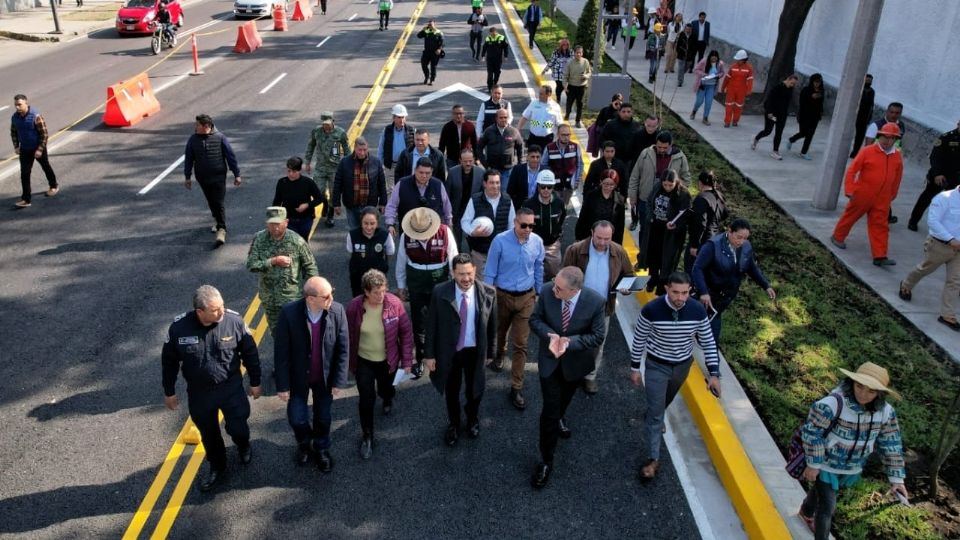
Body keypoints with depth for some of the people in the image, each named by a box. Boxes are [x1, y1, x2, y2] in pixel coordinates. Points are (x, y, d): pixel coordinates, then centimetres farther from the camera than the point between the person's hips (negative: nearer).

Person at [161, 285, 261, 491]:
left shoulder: (233, 320, -21)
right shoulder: (179, 327, -20)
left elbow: (250, 353, -6)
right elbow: (169, 361, -3)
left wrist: (255, 382, 2)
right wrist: (169, 392, 5)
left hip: (231, 387, -1)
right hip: (199, 393, 1)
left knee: (238, 428, 4)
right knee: (208, 434, 18)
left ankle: (244, 446, 42)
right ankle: (217, 467, 45)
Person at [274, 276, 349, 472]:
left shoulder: (337, 311, -21)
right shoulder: (289, 313, -26)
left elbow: (343, 348, -11)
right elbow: (281, 352, -17)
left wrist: (339, 380, -8)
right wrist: (283, 385, -13)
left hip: (325, 376, 1)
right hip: (298, 377, -1)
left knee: (323, 417, 19)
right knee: (297, 418, 10)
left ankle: (321, 448, 49)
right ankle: (304, 443, 46)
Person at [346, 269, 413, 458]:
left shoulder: (395, 303, -21)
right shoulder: (354, 307, -19)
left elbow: (406, 332, -10)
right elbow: (349, 336, -5)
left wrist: (407, 360, -9)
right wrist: (349, 362, 3)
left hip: (388, 360, 1)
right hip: (363, 361, -1)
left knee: (385, 389, 24)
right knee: (366, 400, 3)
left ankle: (388, 399, 62)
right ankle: (367, 436, 24)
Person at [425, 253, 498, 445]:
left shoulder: (488, 292, -17)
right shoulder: (440, 292, -19)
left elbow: (492, 325, -4)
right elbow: (431, 325, -10)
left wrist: (491, 351, 3)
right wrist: (429, 354, -7)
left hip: (475, 351, 1)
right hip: (448, 351, -1)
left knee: (474, 390, 23)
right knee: (451, 392, 21)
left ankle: (473, 420, 55)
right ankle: (453, 424, 50)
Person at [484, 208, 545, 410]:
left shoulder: (537, 242, -10)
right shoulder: (500, 240, -19)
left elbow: (538, 270, 4)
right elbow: (490, 271, -11)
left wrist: (538, 294, 11)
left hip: (526, 298, 1)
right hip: (502, 295, -1)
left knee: (521, 344, 1)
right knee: (500, 331, 26)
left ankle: (516, 388, 9)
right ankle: (499, 355, 60)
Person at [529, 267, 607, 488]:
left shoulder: (595, 302, -28)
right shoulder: (547, 291, -25)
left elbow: (597, 336, -18)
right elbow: (535, 319, -11)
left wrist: (570, 342, -32)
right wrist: (550, 335, -30)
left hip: (576, 361, 1)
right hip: (550, 359, -1)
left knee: (565, 398, 30)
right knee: (550, 408, 0)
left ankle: (559, 417, 65)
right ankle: (546, 460, 15)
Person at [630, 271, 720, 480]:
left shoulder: (698, 311, -19)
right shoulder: (651, 310, -26)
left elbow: (708, 343, -6)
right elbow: (639, 339, -11)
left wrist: (714, 373, -8)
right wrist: (635, 368, -4)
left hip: (683, 366, 3)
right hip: (656, 366, -3)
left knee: (664, 402, 27)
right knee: (656, 411, -2)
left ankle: (652, 418, 59)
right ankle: (653, 458, 9)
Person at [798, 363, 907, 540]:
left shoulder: (885, 412, -17)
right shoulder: (832, 404, -35)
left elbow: (891, 444, -5)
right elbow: (811, 432, -26)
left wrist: (897, 478, -4)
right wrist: (813, 464, -20)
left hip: (852, 468, 6)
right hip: (826, 464, -6)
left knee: (822, 490, 31)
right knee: (827, 507, -1)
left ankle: (807, 512, 61)